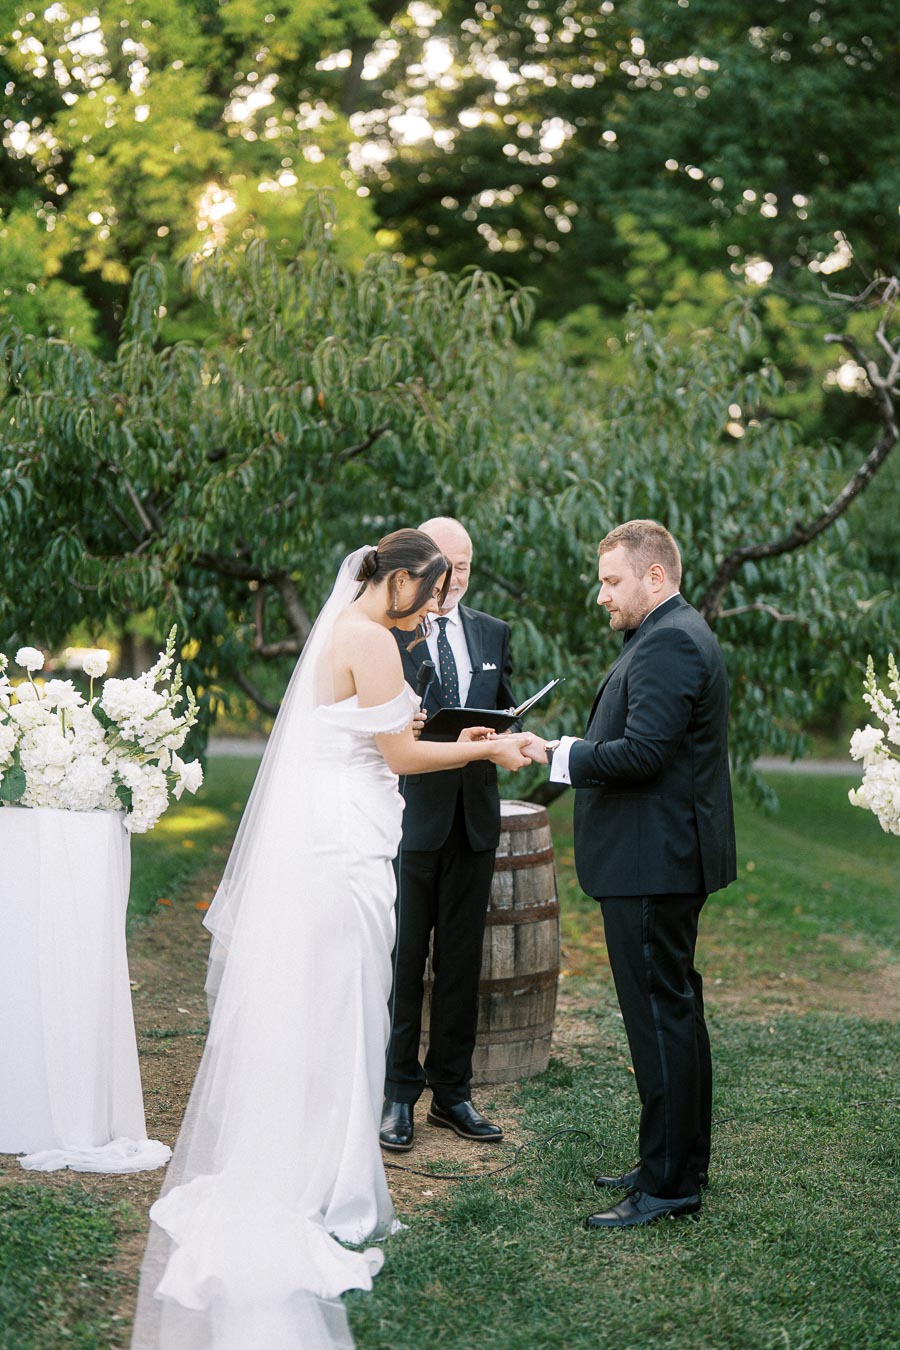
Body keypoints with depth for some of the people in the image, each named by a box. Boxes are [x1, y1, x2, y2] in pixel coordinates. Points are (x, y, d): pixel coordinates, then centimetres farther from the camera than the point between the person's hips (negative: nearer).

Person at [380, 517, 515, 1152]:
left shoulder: (494, 634, 14)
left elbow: (509, 714, 15)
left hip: (474, 816, 4)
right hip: (408, 814, -4)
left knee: (462, 960, 10)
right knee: (402, 959, 0)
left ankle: (452, 1092, 19)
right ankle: (397, 1095, 11)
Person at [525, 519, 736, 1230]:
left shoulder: (667, 643, -17)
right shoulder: (681, 634, 17)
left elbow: (642, 753, -25)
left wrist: (561, 756, -15)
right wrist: (573, 747, 6)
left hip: (653, 860, -11)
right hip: (671, 857, 11)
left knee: (660, 1016, -6)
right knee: (675, 1008, 17)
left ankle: (670, 1182, 1)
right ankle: (682, 1158, 28)